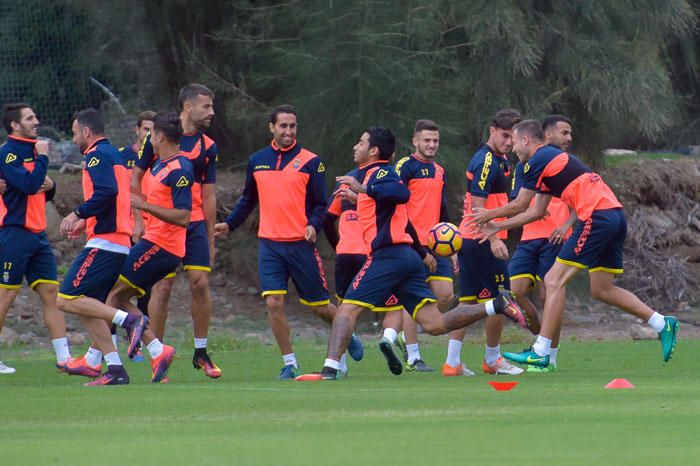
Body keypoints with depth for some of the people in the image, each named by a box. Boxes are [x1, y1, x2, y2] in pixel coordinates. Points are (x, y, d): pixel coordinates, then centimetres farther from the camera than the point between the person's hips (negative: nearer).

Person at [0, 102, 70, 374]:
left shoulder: (30, 150, 16)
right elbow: (29, 185, -25)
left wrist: (50, 186, 3)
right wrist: (43, 156, -15)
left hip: (37, 234, 8)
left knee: (51, 293, 3)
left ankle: (64, 357, 3)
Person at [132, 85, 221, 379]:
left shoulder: (208, 147, 8)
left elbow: (209, 194, 12)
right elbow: (135, 178, 4)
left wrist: (210, 239, 11)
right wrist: (139, 219, -3)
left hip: (195, 224, 3)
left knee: (201, 283, -4)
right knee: (163, 287, -7)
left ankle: (201, 352, 9)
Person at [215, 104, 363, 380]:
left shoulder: (310, 162, -2)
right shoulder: (257, 161, 9)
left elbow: (320, 203, -2)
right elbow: (248, 200, 22)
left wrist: (313, 225, -20)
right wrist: (229, 224, 13)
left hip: (300, 244, -3)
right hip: (269, 245, 3)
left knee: (319, 306, 5)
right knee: (274, 303, -10)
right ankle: (290, 364, -1)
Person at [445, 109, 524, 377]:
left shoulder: (499, 159, 15)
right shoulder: (486, 162, -16)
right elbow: (477, 206, -21)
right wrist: (494, 239, -27)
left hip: (468, 240, 10)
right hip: (482, 241, -10)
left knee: (468, 300, 7)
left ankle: (452, 362, 4)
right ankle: (492, 360, 11)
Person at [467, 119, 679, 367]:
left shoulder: (537, 160, -3)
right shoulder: (552, 158, 26)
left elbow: (519, 206, 3)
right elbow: (538, 211, 30)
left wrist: (489, 215, 21)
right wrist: (499, 226, 34)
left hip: (597, 217, -10)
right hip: (615, 214, 10)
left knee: (554, 281, -6)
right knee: (602, 289, 15)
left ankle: (540, 352, -9)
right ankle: (663, 324, 11)